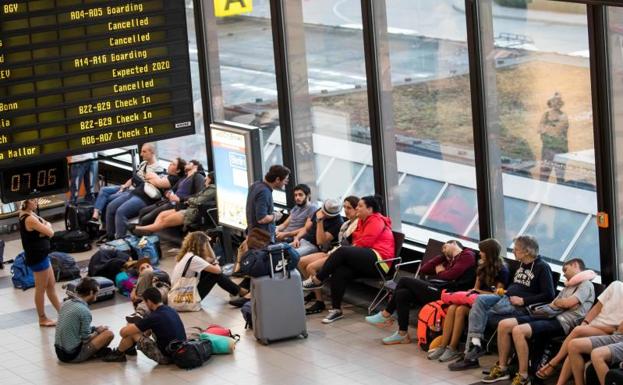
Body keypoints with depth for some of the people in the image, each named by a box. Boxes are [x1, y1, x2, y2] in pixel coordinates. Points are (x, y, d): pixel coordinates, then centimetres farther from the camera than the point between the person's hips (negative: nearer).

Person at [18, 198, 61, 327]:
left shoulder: (27, 215, 8)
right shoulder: (30, 219, -23)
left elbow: (47, 224, 12)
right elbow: (50, 233, -18)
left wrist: (45, 226, -9)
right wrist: (47, 226, 2)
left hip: (41, 255, 10)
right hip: (37, 258, -10)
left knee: (51, 285, 17)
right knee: (41, 289, 2)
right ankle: (42, 319, 13)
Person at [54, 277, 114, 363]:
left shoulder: (66, 303, 5)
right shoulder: (84, 311, -19)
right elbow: (86, 339, -12)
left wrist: (95, 329, 14)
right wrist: (97, 332, 7)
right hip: (73, 355, -8)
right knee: (109, 334, -2)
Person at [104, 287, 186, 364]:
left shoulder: (154, 317, -20)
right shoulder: (171, 311, 4)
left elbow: (123, 332, -11)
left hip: (166, 357, -8)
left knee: (131, 333, -2)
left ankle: (118, 354, 24)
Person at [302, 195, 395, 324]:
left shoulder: (376, 221, -3)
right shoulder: (363, 221, 25)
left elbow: (364, 243, -12)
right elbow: (357, 242, 15)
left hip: (378, 261, -8)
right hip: (366, 262, 8)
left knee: (342, 251, -25)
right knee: (339, 272, -20)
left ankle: (317, 280, -17)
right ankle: (336, 310, -22)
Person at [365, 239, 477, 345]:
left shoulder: (467, 255, 2)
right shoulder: (449, 261, 28)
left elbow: (451, 275, -13)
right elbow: (424, 269, 22)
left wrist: (439, 272, 8)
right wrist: (443, 256, 21)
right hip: (439, 292, 9)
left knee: (404, 281, -7)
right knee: (401, 294, -4)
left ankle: (386, 314, 5)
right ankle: (402, 334, -1)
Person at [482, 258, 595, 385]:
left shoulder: (586, 285, 2)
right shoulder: (569, 287, 31)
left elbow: (568, 303, -13)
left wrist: (555, 302, 6)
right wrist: (561, 303, 1)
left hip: (563, 322, -10)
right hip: (549, 317, 10)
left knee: (518, 330, -31)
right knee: (504, 325, -3)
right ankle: (502, 368, 4)